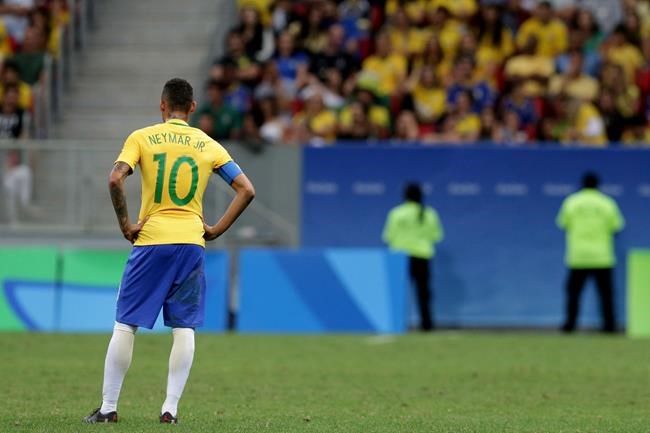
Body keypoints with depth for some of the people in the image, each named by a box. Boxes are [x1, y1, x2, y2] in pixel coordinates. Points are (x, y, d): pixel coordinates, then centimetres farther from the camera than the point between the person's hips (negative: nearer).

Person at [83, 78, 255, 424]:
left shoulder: (141, 138, 1)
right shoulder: (208, 146, 8)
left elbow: (115, 179, -14)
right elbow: (246, 190, 3)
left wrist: (125, 224, -6)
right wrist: (217, 230, 6)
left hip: (150, 240, -2)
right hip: (191, 241, 2)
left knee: (125, 324, 5)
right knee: (184, 328, 6)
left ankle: (108, 407, 5)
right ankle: (170, 409, 0)